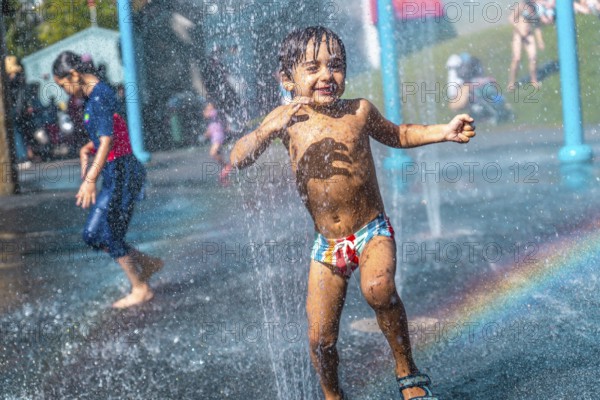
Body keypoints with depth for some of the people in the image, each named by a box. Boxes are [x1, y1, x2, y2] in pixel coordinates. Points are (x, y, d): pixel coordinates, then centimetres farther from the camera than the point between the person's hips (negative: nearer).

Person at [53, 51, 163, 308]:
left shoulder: (99, 96, -17)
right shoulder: (94, 95, 13)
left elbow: (107, 140, -25)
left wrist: (90, 180, -29)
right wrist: (86, 150, 8)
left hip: (121, 173, -10)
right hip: (115, 174, 10)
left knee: (109, 236, 0)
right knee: (92, 234, 12)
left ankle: (141, 289, 13)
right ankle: (148, 264, 23)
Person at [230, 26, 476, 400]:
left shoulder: (359, 111, -2)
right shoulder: (287, 118, -3)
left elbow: (397, 134, 18)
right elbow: (238, 159, -10)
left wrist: (444, 131, 5)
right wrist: (269, 131, -27)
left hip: (372, 231, -1)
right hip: (327, 243, 2)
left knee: (378, 288, -33)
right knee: (320, 339, 1)